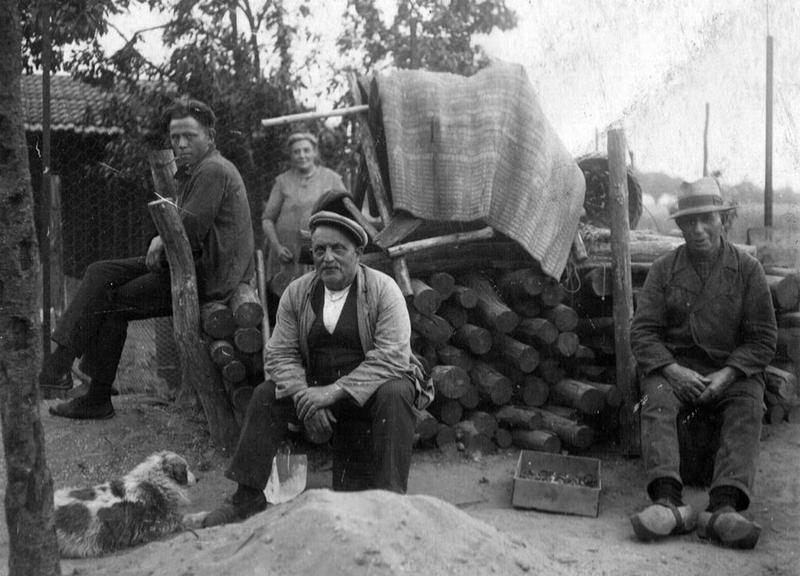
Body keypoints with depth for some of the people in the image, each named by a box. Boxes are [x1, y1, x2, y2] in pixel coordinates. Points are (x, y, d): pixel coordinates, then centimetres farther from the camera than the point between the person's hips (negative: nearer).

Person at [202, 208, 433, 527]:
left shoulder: (383, 289, -10)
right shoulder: (297, 292, 2)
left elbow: (391, 356, -20)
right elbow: (281, 354, -1)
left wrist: (336, 391, -27)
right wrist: (305, 397, -20)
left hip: (371, 389, -3)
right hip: (316, 387, 4)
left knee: (395, 395, -34)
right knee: (265, 396, -15)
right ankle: (247, 498, -9)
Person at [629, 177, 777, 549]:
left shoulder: (747, 268, 4)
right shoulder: (664, 269, 6)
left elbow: (763, 338, 3)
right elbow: (642, 331, 1)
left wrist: (726, 375, -14)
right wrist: (673, 370, -16)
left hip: (733, 369, 0)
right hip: (674, 365, 0)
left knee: (747, 409, -30)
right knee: (657, 401, -30)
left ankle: (725, 508, -44)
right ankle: (668, 502, -45)